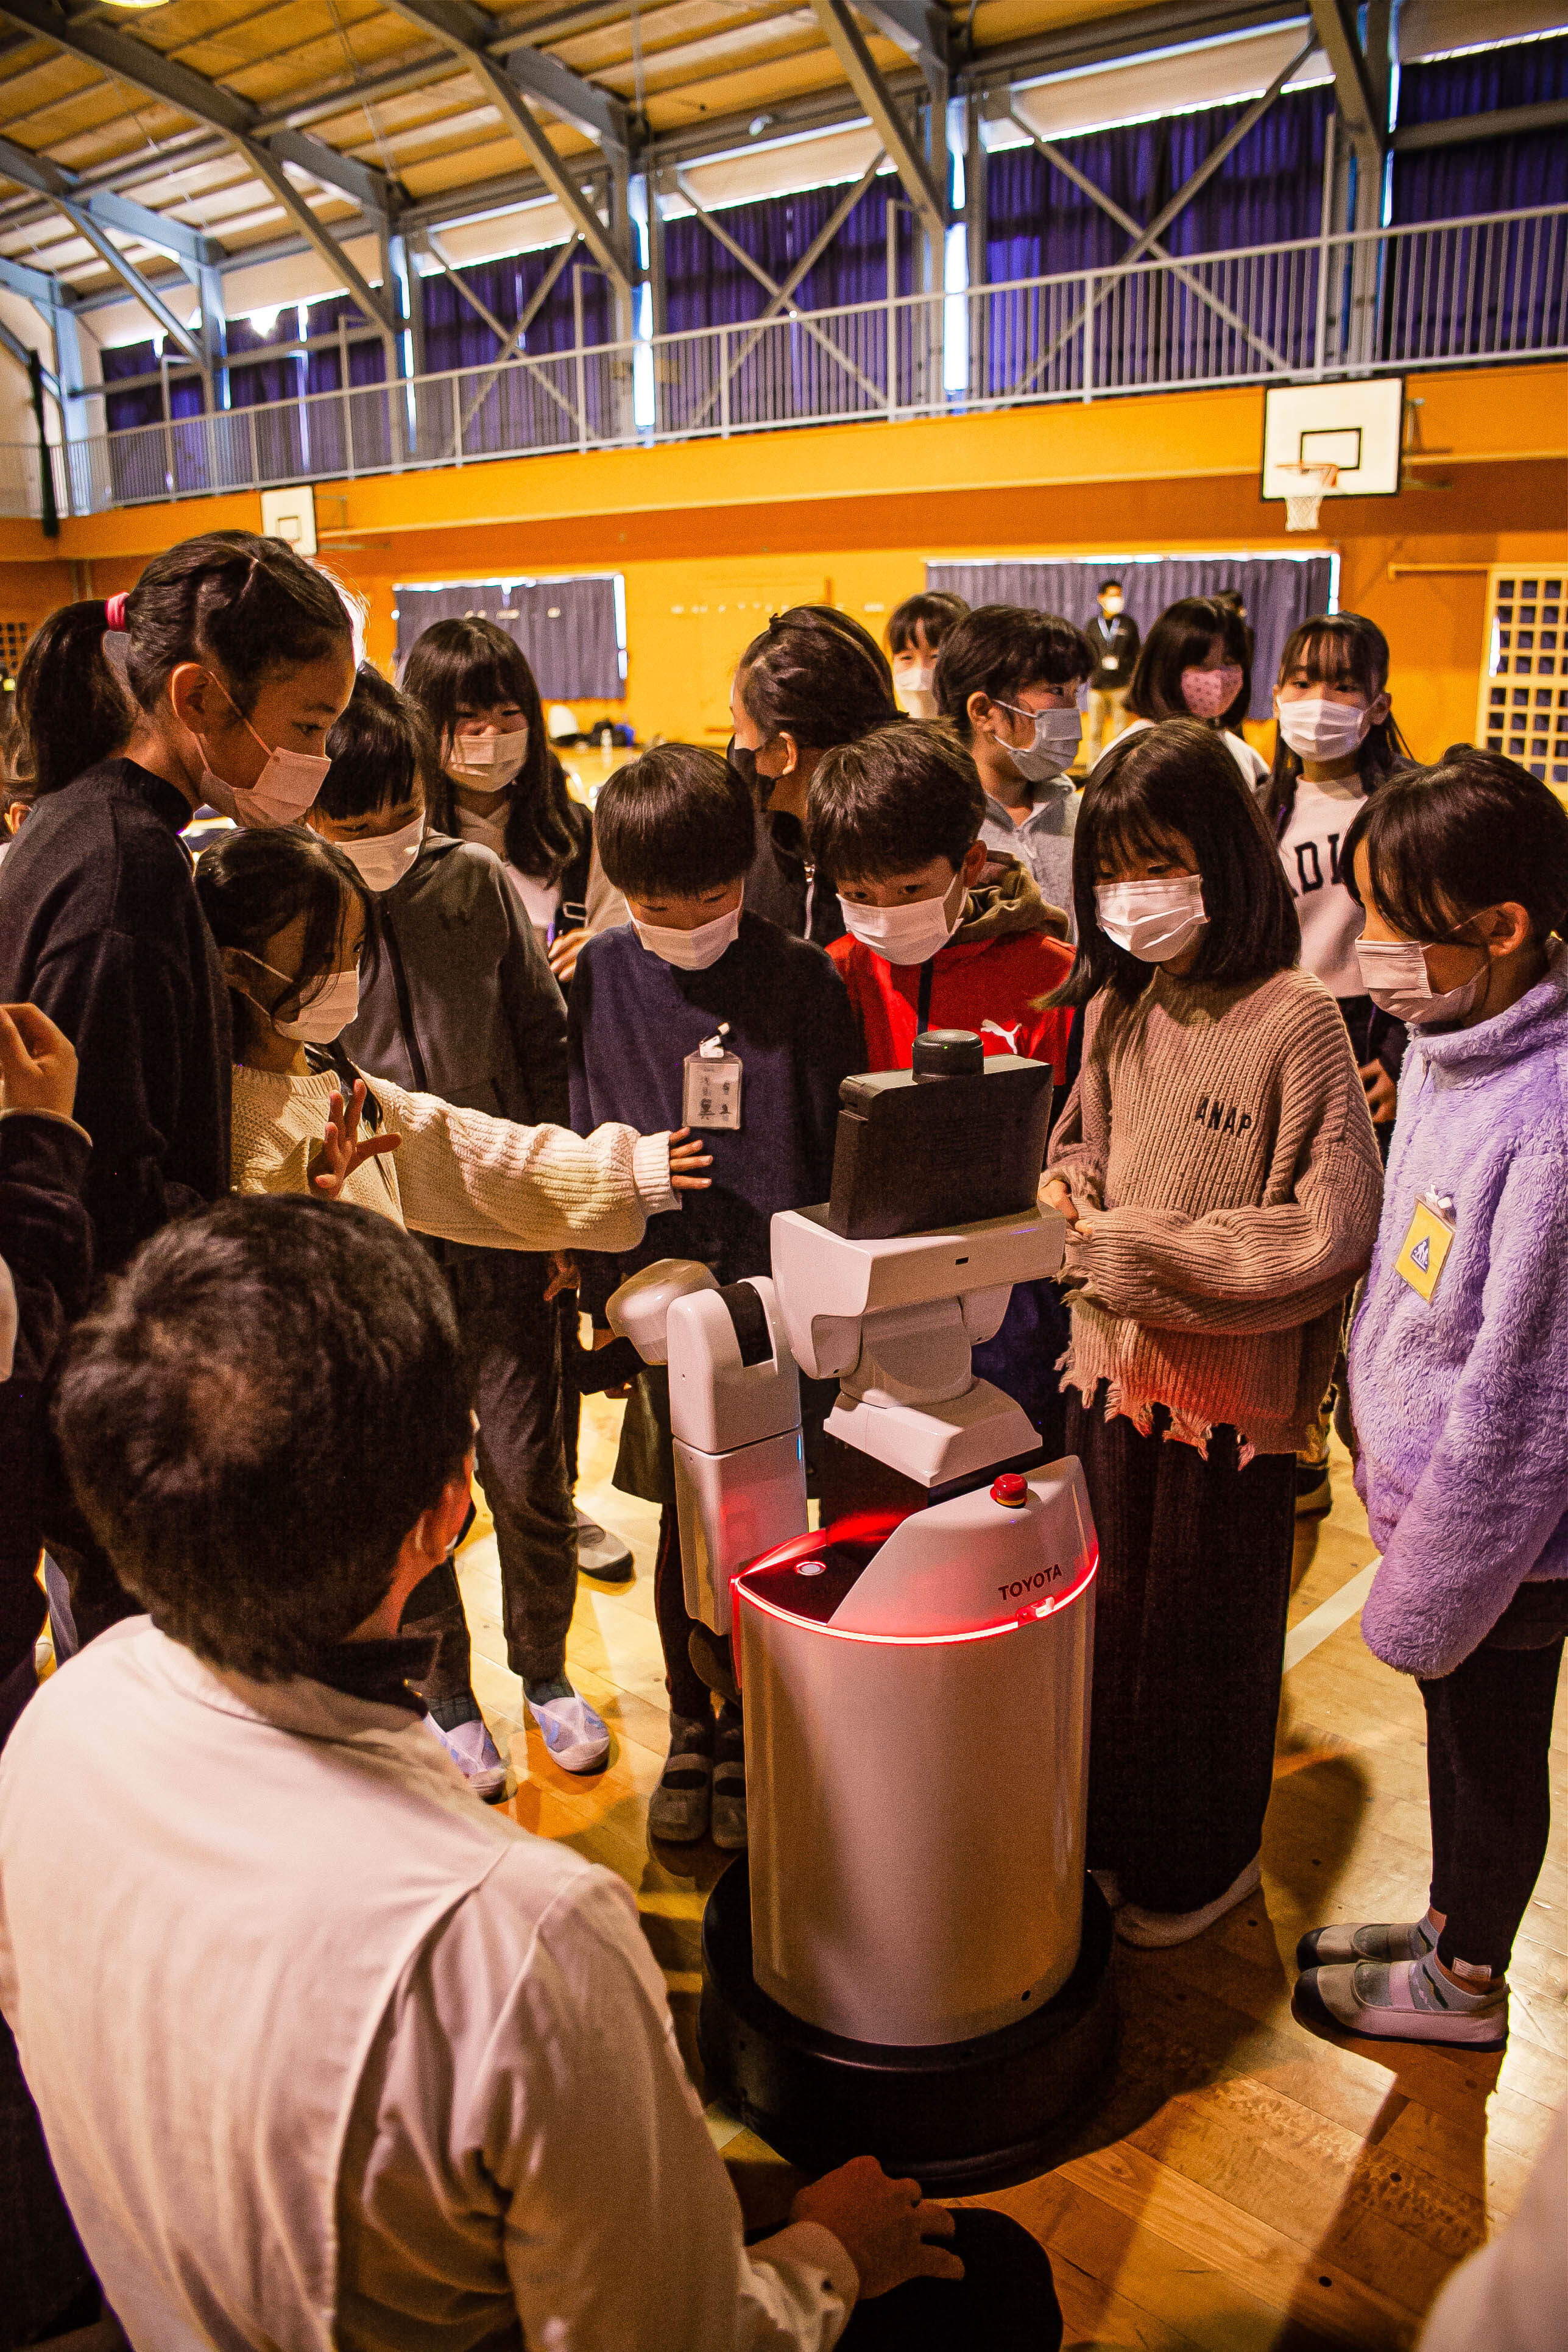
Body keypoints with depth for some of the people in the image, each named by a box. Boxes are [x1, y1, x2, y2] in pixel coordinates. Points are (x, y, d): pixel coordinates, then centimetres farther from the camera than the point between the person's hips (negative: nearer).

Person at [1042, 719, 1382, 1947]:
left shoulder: (1295, 1021, -16)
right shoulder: (1116, 1009, 2)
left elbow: (1330, 1234, -17)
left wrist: (1135, 1252, -18)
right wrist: (1067, 1192, -6)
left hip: (1231, 1387, -5)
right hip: (1112, 1363, 5)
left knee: (1203, 1637, 12)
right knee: (1108, 1611, 18)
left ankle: (1202, 1861, 36)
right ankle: (1110, 1830, 42)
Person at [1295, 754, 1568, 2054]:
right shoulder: (1444, 1049, -4)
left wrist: (1429, 1589, -17)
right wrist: (1384, 1459, 14)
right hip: (1432, 1480, 8)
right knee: (1455, 1727, 26)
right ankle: (1450, 1920, 50)